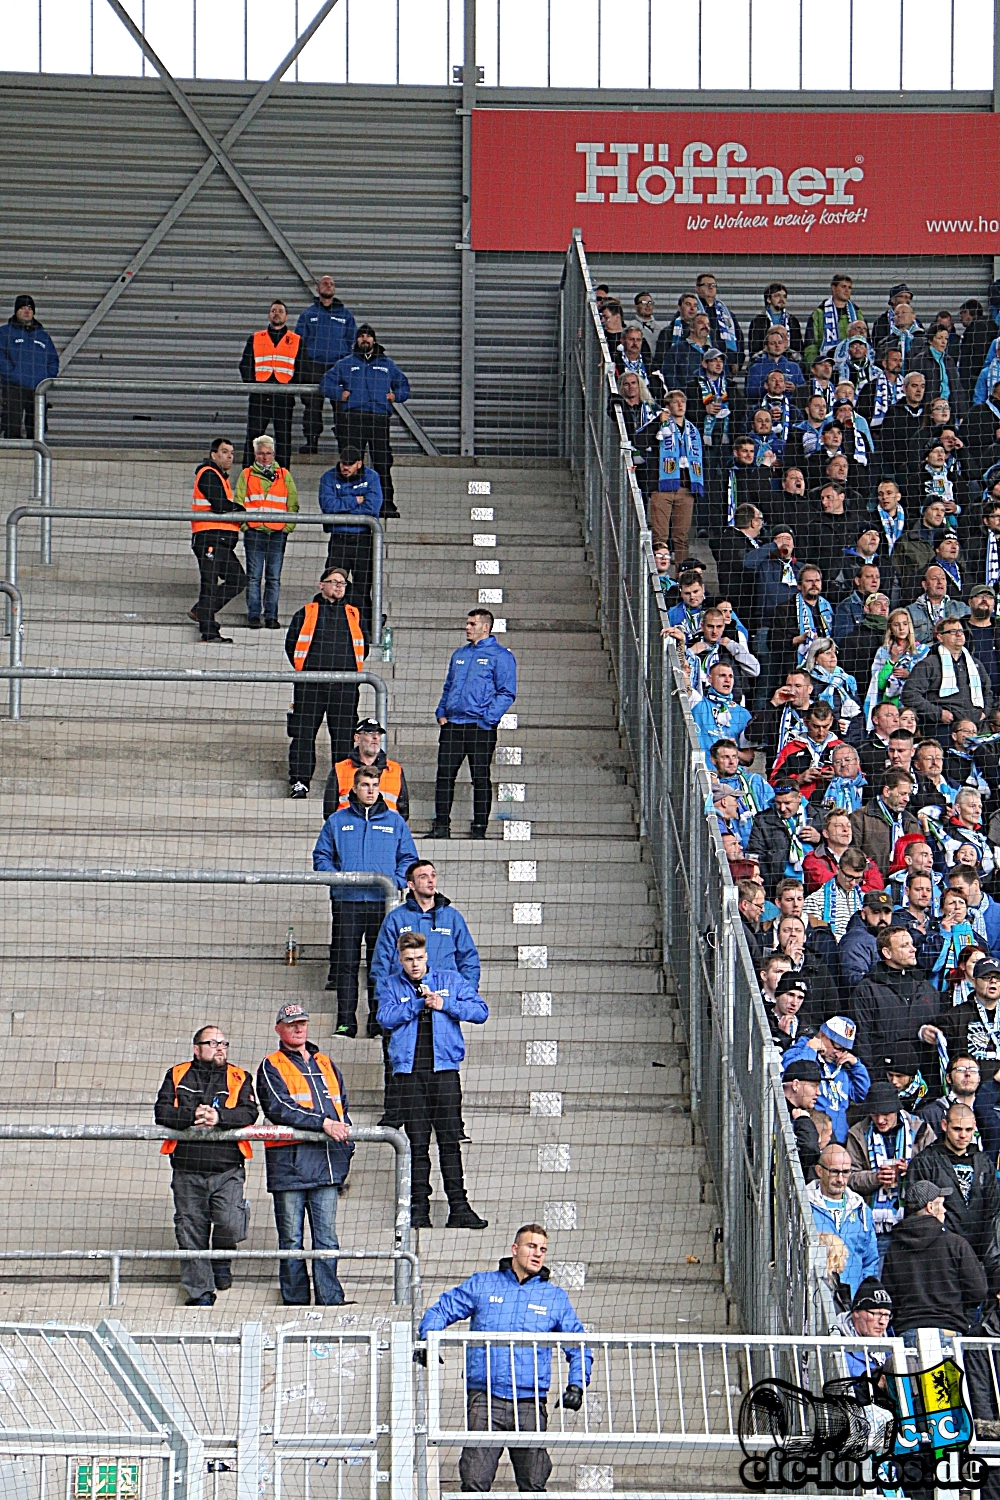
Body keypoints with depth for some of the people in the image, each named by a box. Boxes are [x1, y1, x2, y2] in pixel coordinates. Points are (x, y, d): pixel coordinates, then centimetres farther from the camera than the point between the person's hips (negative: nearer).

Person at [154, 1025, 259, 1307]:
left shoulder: (239, 1079, 11)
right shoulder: (177, 1076, 11)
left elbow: (249, 1113, -4)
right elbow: (162, 1112, -1)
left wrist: (219, 1117, -20)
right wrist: (192, 1117, -17)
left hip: (227, 1170, -1)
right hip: (187, 1170, 1)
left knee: (231, 1225, -17)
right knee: (191, 1234, 1)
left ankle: (221, 1259, 16)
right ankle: (200, 1293, 12)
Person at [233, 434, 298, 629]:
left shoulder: (284, 476, 12)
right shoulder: (246, 476, 10)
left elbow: (293, 504, 12)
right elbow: (238, 503, 8)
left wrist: (288, 526, 0)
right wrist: (245, 525, -4)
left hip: (278, 533, 1)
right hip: (254, 532, -1)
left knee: (274, 578, 1)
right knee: (254, 576, -3)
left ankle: (272, 616, 4)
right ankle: (254, 615, 0)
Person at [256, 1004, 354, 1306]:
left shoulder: (325, 1064, 20)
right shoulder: (272, 1067, 3)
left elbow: (342, 1104, 26)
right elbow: (280, 1108, -12)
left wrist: (344, 1134, 9)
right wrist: (323, 1124, -19)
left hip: (327, 1162, 4)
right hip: (289, 1162, -4)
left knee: (327, 1237, 2)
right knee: (292, 1239, 0)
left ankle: (331, 1302, 2)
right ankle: (295, 1304, 4)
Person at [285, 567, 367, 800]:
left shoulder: (353, 615, 17)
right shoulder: (306, 613, 11)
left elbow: (363, 646, 20)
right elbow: (291, 643, 8)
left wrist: (352, 669, 10)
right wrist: (302, 667, 2)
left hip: (345, 686, 2)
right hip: (311, 683, -2)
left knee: (343, 736, 1)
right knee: (304, 734, -4)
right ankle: (300, 782, -3)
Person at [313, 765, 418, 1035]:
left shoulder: (394, 822, 13)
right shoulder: (337, 821, 13)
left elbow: (409, 859, 12)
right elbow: (321, 856, 12)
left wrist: (395, 880, -6)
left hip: (382, 902, 0)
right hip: (347, 902, 0)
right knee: (346, 964, -2)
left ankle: (379, 1022, 3)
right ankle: (345, 1021, 0)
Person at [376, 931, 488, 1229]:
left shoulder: (450, 980, 11)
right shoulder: (393, 986, 12)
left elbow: (480, 1011, 4)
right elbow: (385, 1018, -4)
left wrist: (445, 1005, -7)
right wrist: (419, 1003, -9)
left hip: (444, 1068, 0)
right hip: (409, 1071, 0)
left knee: (450, 1140, -3)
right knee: (417, 1143, 0)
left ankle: (459, 1207, -2)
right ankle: (419, 1209, 2)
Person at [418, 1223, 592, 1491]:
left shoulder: (555, 1297, 14)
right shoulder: (482, 1285, 12)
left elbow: (579, 1346, 18)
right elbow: (441, 1310, 15)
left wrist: (576, 1385, 2)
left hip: (530, 1405, 1)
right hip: (484, 1401, -1)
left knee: (533, 1485, 0)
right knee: (475, 1483, -10)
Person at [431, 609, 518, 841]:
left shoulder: (500, 656, -1)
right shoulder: (459, 654, 20)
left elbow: (507, 693, -7)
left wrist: (488, 717, -15)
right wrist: (441, 712, 10)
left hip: (480, 726, -6)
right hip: (452, 724, 6)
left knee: (480, 778, -1)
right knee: (444, 775, 1)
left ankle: (480, 828, 3)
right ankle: (441, 825, 5)